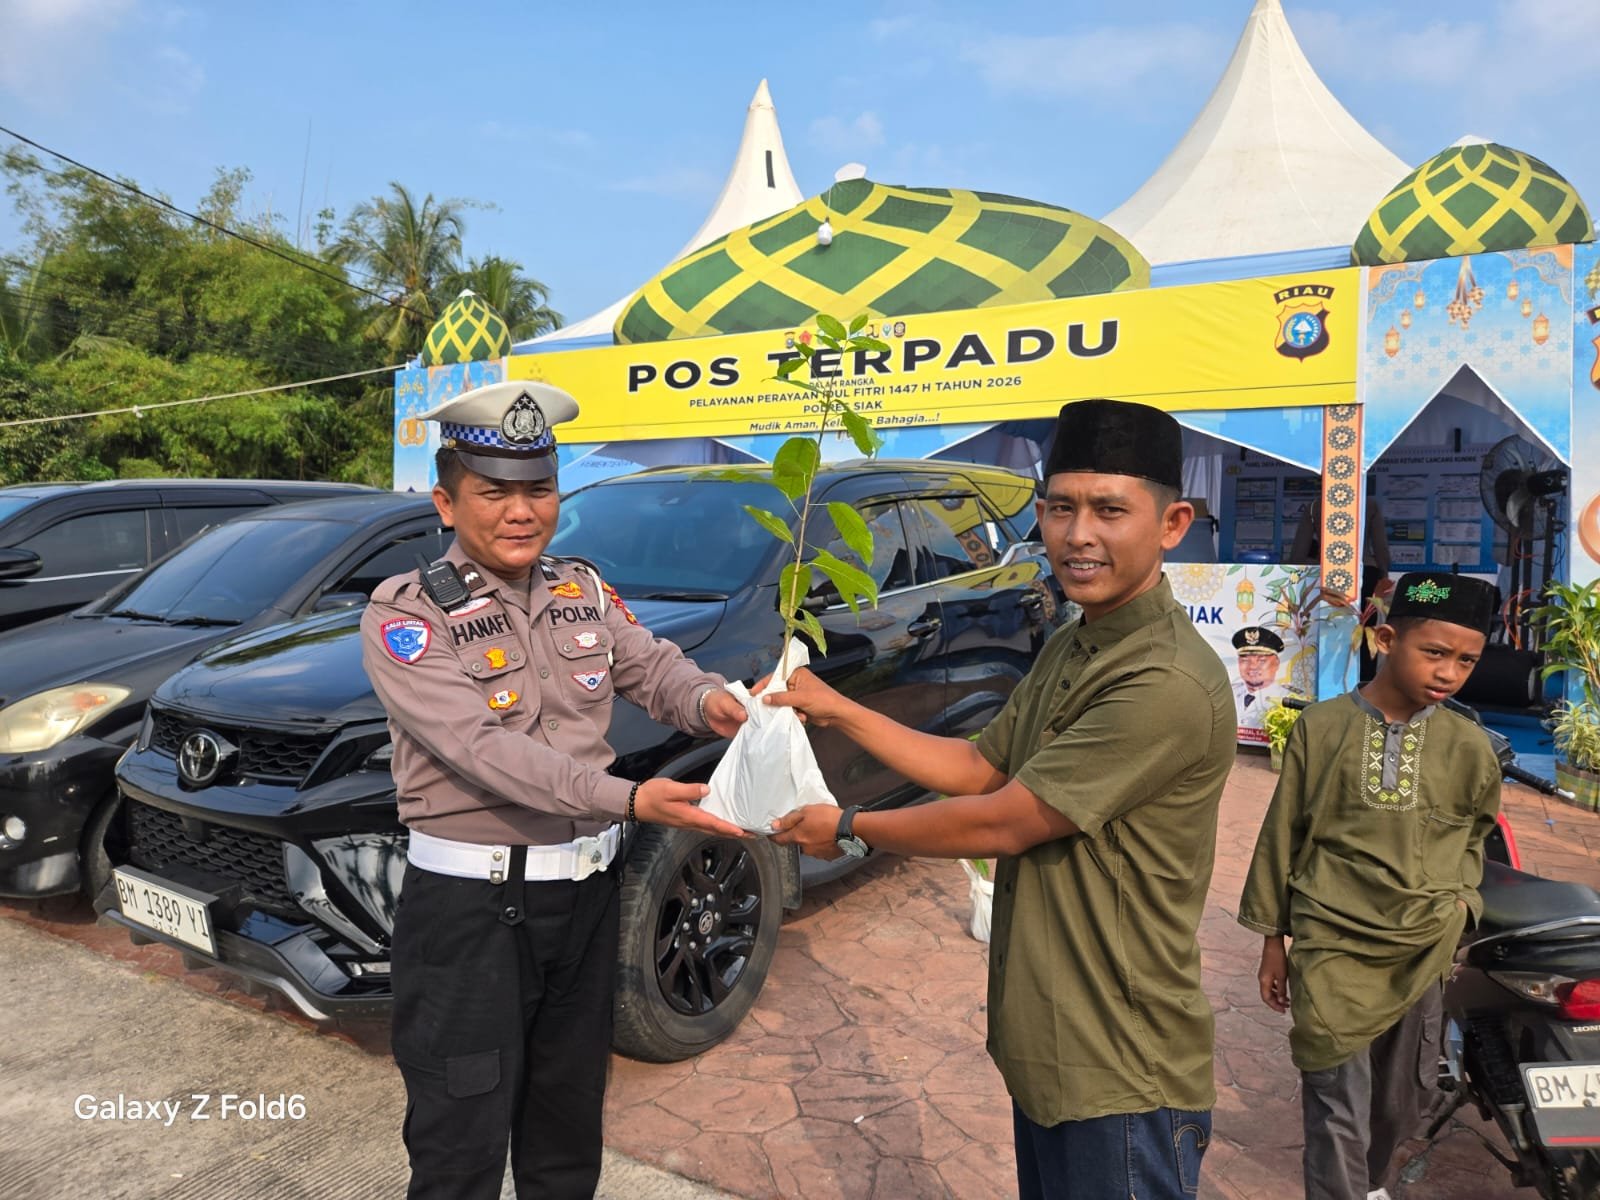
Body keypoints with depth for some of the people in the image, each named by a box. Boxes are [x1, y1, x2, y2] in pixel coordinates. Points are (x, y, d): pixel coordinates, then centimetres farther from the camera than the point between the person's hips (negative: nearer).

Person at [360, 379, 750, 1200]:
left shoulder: (585, 591, 4)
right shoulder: (405, 615, -14)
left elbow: (652, 666, 8)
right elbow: (483, 749, -26)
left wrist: (707, 699, -17)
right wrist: (629, 800, -35)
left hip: (587, 889, 5)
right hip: (470, 906, -5)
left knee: (570, 1118, 22)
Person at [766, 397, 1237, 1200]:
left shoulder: (1166, 684, -26)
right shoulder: (1069, 650, 6)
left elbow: (1001, 824, -22)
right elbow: (976, 769, 10)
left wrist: (850, 830, -9)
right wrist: (835, 709, 4)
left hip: (1118, 1078, -8)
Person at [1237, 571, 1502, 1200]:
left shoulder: (1471, 748, -1)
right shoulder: (1320, 727, -7)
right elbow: (1281, 835, 0)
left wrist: (1461, 895, 6)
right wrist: (1273, 939, 4)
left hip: (1423, 954, 3)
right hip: (1331, 948, -3)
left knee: (1400, 1102, 18)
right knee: (1338, 1110, -4)